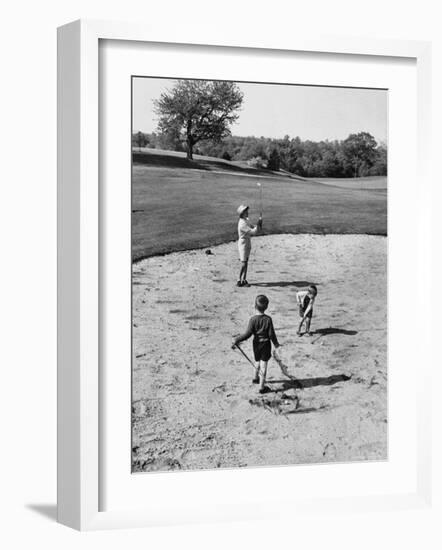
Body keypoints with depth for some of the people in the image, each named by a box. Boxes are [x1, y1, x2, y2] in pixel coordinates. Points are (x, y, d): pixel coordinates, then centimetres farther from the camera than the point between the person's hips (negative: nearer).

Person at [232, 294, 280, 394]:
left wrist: (237, 340, -12)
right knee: (263, 364, 4)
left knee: (258, 362, 26)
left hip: (256, 344, 2)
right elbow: (271, 334, -10)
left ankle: (256, 378, 47)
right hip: (266, 344, -2)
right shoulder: (268, 319, -14)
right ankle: (262, 387, 8)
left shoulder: (253, 319, -15)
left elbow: (248, 334, -18)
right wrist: (275, 343, 7)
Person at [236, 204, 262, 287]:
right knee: (243, 264, -10)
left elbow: (256, 229, 11)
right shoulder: (242, 224, -22)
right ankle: (239, 281, -6)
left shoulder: (246, 221, 10)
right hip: (243, 245, -9)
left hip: (247, 245, 9)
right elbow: (253, 232, -26)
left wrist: (260, 222, -5)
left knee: (246, 263, 11)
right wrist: (259, 223, -18)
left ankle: (244, 280, 15)